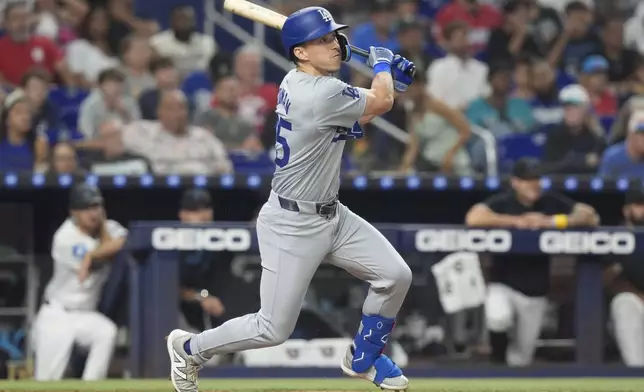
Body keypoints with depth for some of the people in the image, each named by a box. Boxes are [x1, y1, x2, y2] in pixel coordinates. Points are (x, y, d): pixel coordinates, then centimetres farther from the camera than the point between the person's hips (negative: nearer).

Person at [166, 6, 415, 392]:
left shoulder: (299, 83, 4)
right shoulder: (321, 94, -26)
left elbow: (355, 119, 18)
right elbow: (381, 103, -12)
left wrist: (391, 81, 7)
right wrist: (382, 63, 8)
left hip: (331, 215, 9)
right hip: (292, 225, -9)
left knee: (396, 275, 3)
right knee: (274, 329, -2)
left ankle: (362, 359, 24)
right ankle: (189, 348, 22)